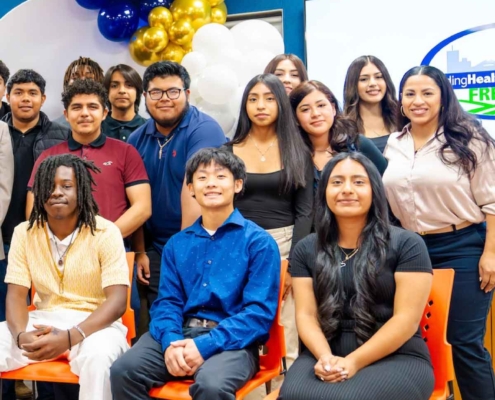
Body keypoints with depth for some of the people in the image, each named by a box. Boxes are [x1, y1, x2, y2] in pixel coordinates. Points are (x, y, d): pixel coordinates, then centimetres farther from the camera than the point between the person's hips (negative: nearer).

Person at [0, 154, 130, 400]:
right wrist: (21, 335, -23)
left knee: (98, 355, -36)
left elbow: (117, 301, -16)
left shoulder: (105, 232, -9)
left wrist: (69, 337, -30)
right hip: (42, 321, 4)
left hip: (93, 323, -4)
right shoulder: (24, 233, 4)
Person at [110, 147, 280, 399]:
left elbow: (260, 311, -8)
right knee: (123, 370, -21)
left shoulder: (259, 242, 0)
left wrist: (205, 345, -19)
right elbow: (167, 301, 8)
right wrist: (171, 341, -15)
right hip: (181, 334, 4)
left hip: (233, 341, -4)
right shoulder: (176, 244, 16)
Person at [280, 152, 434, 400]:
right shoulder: (306, 250, 12)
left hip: (397, 358, -2)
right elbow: (306, 314, 5)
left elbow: (406, 319, -6)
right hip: (326, 355, 3)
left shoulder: (407, 245, 1)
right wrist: (325, 357, -14)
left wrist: (354, 362, -15)